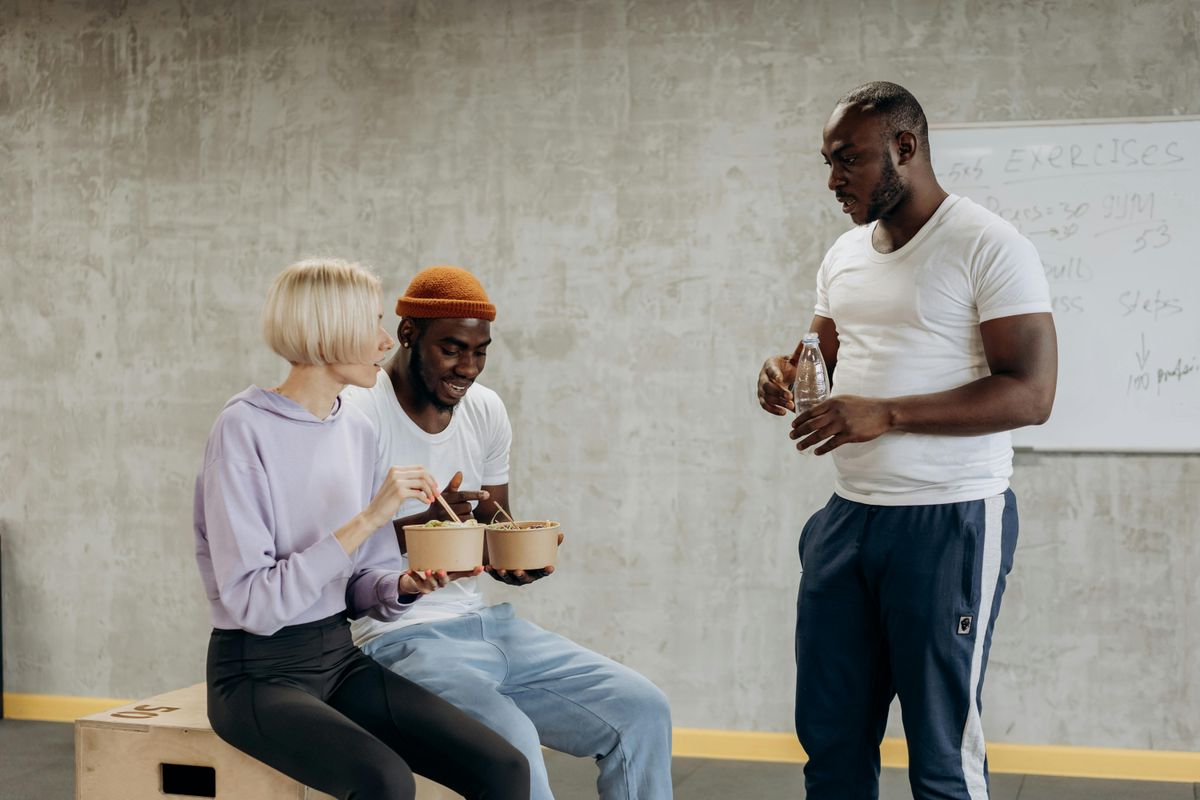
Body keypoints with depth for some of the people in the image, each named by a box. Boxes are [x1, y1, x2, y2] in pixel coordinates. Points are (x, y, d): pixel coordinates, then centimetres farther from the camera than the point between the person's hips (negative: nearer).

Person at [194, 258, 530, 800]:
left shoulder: (358, 431, 7)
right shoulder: (244, 429, -13)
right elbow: (253, 601, -21)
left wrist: (405, 587, -10)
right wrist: (366, 519, -24)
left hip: (340, 658, 6)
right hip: (258, 673, -6)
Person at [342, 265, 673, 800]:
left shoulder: (485, 410, 11)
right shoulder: (360, 414, -11)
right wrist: (427, 525, -28)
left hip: (482, 620, 7)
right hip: (401, 636, -7)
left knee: (642, 709, -5)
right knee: (511, 737, -33)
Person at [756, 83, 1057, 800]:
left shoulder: (989, 247, -10)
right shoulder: (846, 255, 14)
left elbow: (1031, 394, -17)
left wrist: (884, 415, -24)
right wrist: (789, 376, -2)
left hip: (951, 520, -7)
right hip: (850, 515, 7)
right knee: (830, 734, 11)